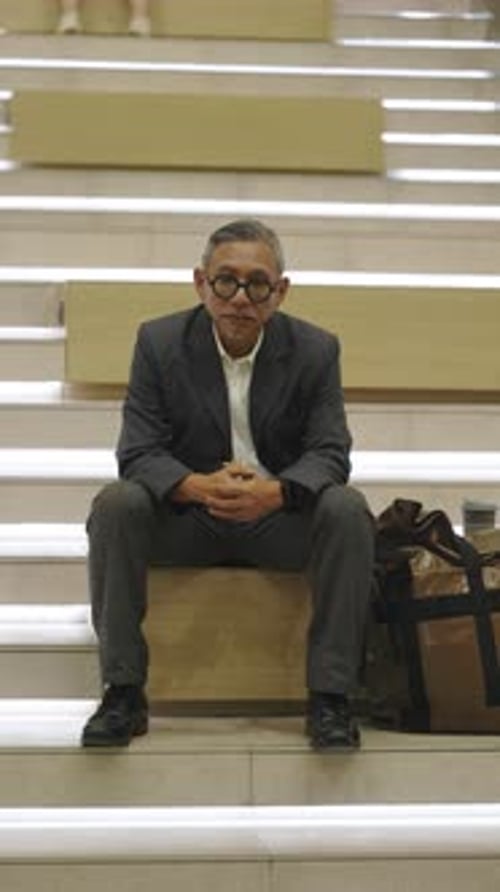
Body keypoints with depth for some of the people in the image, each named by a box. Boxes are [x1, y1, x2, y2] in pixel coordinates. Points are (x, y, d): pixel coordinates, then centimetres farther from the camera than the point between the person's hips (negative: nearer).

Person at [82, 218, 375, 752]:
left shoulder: (315, 350, -6)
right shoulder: (159, 342, -7)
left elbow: (330, 455, -11)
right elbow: (138, 453, -12)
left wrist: (275, 492, -35)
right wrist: (199, 486, -34)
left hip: (280, 513, 0)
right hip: (185, 518, 0)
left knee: (347, 510, -30)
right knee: (115, 504, -29)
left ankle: (330, 697, -22)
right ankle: (123, 693, -21)